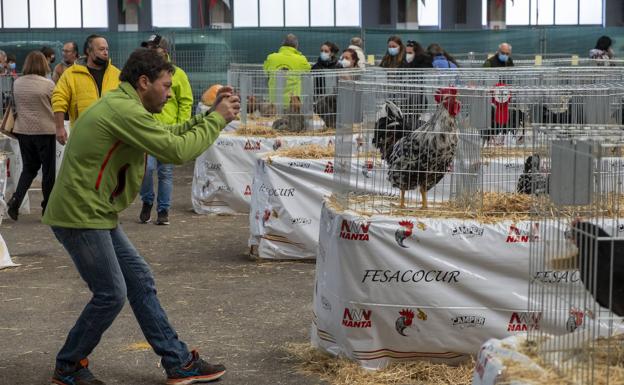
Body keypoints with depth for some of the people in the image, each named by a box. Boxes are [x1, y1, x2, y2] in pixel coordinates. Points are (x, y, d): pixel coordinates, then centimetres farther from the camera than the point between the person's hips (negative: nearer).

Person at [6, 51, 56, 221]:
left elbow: (15, 106, 12)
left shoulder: (17, 83, 1)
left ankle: (16, 199, -4)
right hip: (44, 130, -4)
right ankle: (48, 207, 12)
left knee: (28, 168, 15)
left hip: (23, 130, 4)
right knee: (48, 170, 7)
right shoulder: (48, 84, -12)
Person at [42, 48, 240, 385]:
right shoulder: (124, 110, -20)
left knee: (140, 281, 10)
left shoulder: (122, 106, 14)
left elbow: (169, 135, 17)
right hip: (80, 216, -11)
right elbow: (177, 151, -22)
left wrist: (211, 115, 6)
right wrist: (217, 119, -11)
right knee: (111, 294, -4)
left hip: (94, 214, 11)